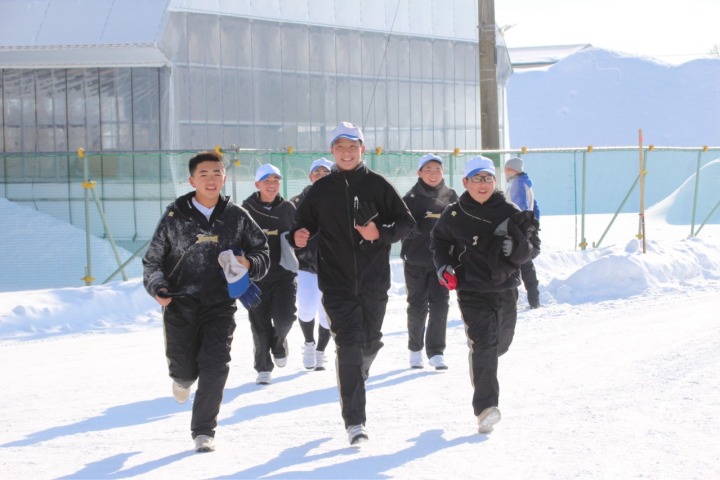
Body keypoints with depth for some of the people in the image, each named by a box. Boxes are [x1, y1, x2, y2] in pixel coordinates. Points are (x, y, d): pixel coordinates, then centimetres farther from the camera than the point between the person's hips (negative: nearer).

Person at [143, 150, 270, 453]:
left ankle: (204, 431, 1)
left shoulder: (236, 217, 3)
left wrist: (250, 264, -11)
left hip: (220, 304, 0)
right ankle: (183, 376, 40)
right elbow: (152, 260, 5)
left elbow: (262, 252, 11)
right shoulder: (175, 217, -1)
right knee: (184, 367, -1)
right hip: (180, 304, 0)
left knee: (215, 366, -13)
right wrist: (157, 287, -13)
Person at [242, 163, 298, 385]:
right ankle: (263, 368, 16)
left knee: (284, 317, -12)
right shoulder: (247, 209, -2)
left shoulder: (288, 208, 3)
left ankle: (279, 342, 23)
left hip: (284, 274, 1)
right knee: (260, 325, 1)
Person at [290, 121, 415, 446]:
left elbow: (406, 223, 3)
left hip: (374, 281, 1)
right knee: (348, 345, -12)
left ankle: (356, 379, 46)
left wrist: (381, 233, -16)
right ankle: (354, 421, -13)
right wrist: (299, 235, -11)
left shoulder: (377, 185, 1)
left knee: (370, 343, 11)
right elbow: (303, 223, 13)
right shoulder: (321, 190, 6)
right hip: (337, 282, -1)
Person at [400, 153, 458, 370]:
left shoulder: (450, 196, 5)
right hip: (416, 261, -1)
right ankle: (415, 350, 23)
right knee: (417, 307, 7)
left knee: (440, 305, -5)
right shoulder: (411, 198, -2)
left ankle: (436, 352, 0)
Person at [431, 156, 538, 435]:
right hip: (472, 291, -3)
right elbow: (438, 241, 17)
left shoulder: (509, 213, -1)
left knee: (500, 344, 18)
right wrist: (444, 266, 1)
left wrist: (517, 246, -22)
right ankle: (486, 407, -21)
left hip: (505, 289, 3)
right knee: (483, 345, -17)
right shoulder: (454, 216, -1)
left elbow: (526, 254, 1)